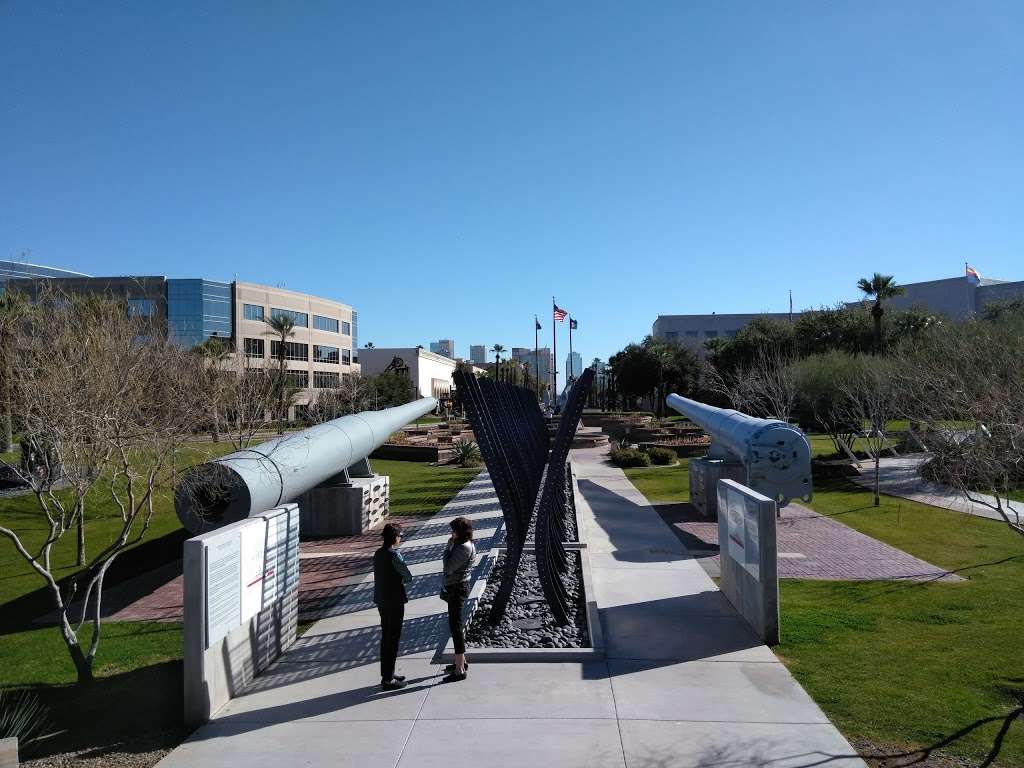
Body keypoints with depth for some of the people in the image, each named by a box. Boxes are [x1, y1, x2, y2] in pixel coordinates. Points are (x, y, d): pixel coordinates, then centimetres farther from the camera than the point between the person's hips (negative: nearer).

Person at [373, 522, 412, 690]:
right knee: (393, 639, 0)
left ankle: (387, 674, 29)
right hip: (394, 601, -9)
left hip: (381, 600, 9)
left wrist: (397, 580, 2)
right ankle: (388, 680, 6)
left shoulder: (378, 554, 6)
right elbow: (408, 577, -15)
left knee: (386, 637, 18)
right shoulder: (394, 555, -20)